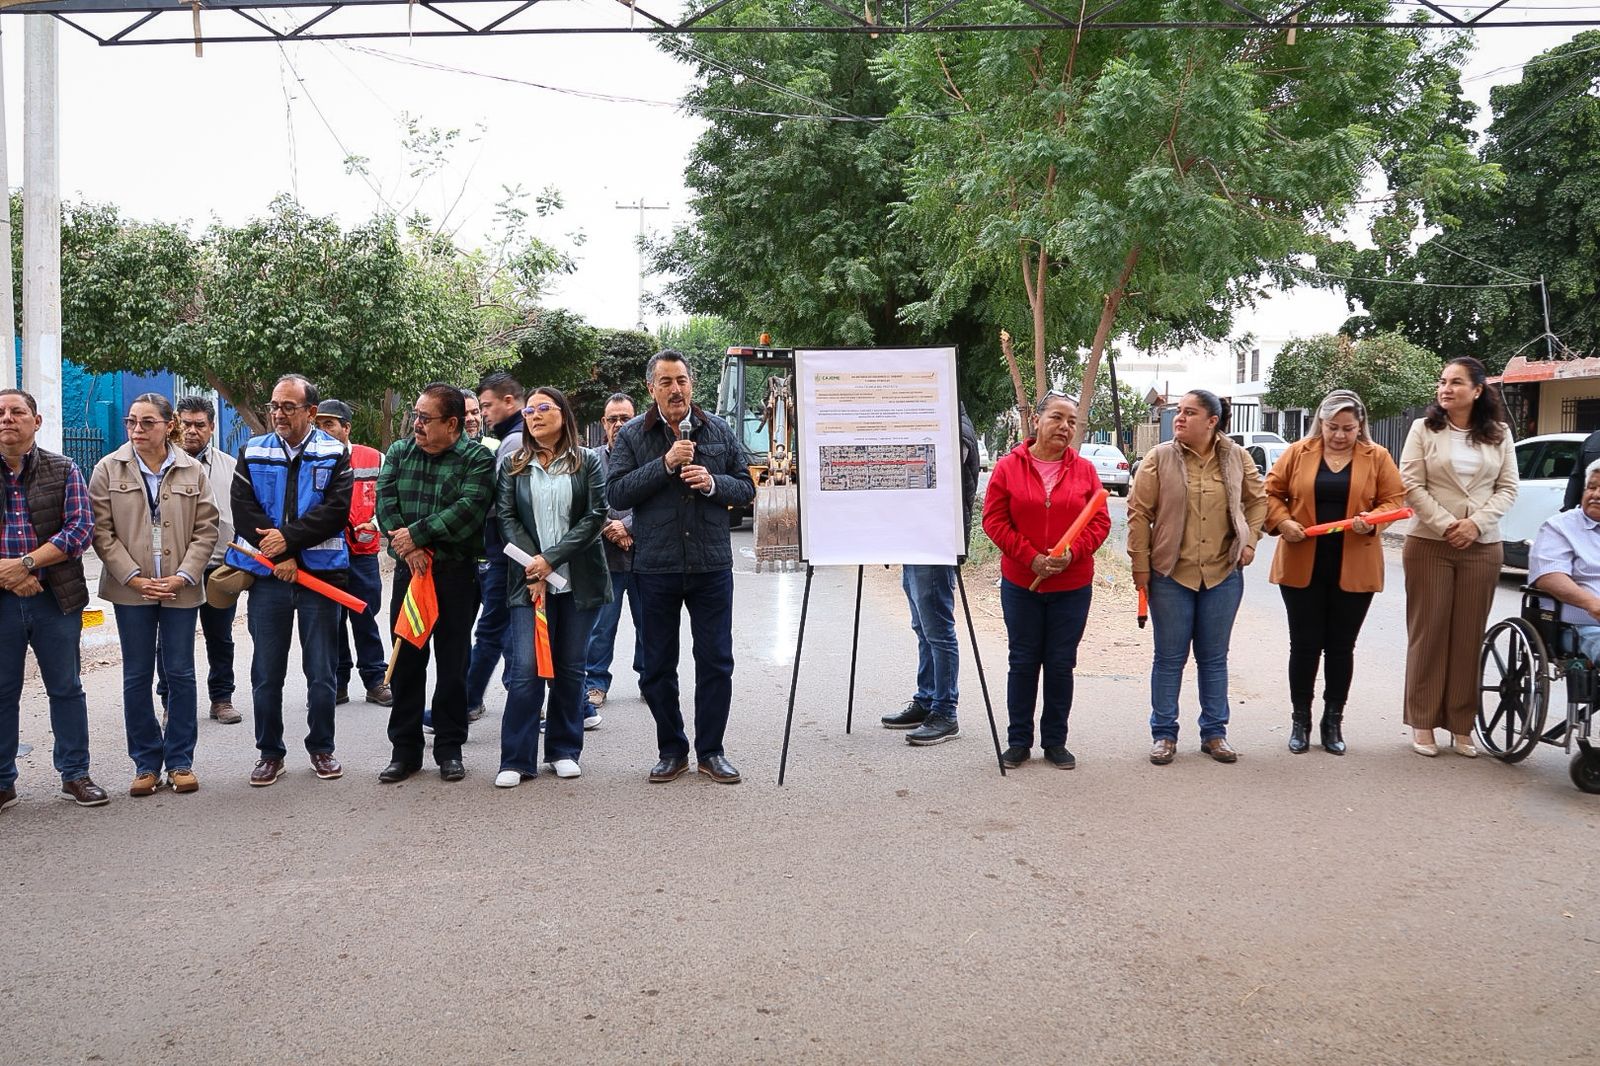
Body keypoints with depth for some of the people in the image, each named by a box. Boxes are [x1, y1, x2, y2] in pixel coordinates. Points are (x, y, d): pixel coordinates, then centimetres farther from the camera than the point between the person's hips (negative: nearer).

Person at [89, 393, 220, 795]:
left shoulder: (193, 471, 4)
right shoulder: (108, 470, 2)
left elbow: (206, 529, 3)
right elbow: (102, 531, -1)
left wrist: (182, 577, -9)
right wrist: (135, 578, -10)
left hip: (181, 589, 0)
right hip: (131, 590, 0)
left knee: (180, 674, 4)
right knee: (137, 677, 5)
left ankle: (180, 761, 13)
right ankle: (146, 764, 14)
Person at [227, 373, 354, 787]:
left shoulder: (334, 455, 3)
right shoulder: (252, 454, 8)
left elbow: (335, 511, -9)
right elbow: (243, 512, -2)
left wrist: (289, 537, -17)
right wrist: (280, 556, -11)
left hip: (321, 572, -1)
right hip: (267, 576, 2)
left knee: (321, 672, 6)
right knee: (266, 673, 7)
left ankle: (322, 749, 19)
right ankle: (270, 753, 17)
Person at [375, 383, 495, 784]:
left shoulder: (477, 459, -4)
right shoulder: (399, 453, 9)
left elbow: (468, 510, -17)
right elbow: (385, 502, -2)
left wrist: (415, 534, -18)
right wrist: (410, 550, -16)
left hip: (457, 573, -3)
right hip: (409, 570, 3)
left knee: (453, 662, 5)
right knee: (406, 660, 7)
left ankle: (449, 749, 15)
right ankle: (405, 750, 16)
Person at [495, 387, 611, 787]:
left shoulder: (587, 462, 5)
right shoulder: (514, 466, 11)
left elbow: (595, 516, -4)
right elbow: (506, 518, 3)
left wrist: (551, 559, -12)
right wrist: (533, 567, -11)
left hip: (578, 581, 0)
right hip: (529, 580, 0)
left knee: (570, 669, 6)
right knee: (525, 668, -8)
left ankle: (564, 751, 17)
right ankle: (517, 759, -2)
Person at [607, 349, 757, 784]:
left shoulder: (719, 431, 7)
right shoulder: (632, 435, 2)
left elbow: (746, 487, 8)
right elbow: (617, 494, -8)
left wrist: (713, 483, -12)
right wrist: (665, 464, -17)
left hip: (712, 565, 1)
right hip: (655, 568, 0)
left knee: (716, 662, 4)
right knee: (658, 666, 8)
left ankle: (711, 751, 16)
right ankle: (671, 751, 22)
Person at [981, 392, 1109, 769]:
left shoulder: (1084, 470, 2)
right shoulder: (1008, 466, -3)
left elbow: (1100, 521, 1)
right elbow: (994, 519, -6)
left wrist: (1072, 552, -16)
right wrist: (1031, 558, -14)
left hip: (1073, 586, 1)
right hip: (1020, 584, -1)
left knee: (1061, 664, 7)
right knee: (1023, 662, 7)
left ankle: (1055, 741, 19)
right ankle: (1018, 741, 17)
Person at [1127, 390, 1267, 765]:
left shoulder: (1236, 458, 2)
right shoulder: (1159, 459, -5)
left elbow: (1257, 499, 15)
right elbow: (1139, 512, -4)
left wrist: (1249, 540, 5)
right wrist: (1140, 563, -6)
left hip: (1223, 575, 2)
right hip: (1171, 574, -2)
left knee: (1214, 658, 11)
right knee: (1169, 658, 5)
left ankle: (1214, 732, 22)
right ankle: (1164, 734, 16)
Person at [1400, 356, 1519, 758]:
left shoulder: (1499, 434, 8)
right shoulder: (1423, 429, 1)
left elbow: (1507, 487, 3)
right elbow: (1411, 486, -5)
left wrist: (1476, 523, -13)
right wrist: (1446, 525, -15)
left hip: (1482, 547, 2)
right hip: (1429, 544, -2)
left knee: (1469, 636, 5)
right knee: (1428, 633, 1)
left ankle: (1462, 724, 13)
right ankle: (1423, 722, 9)